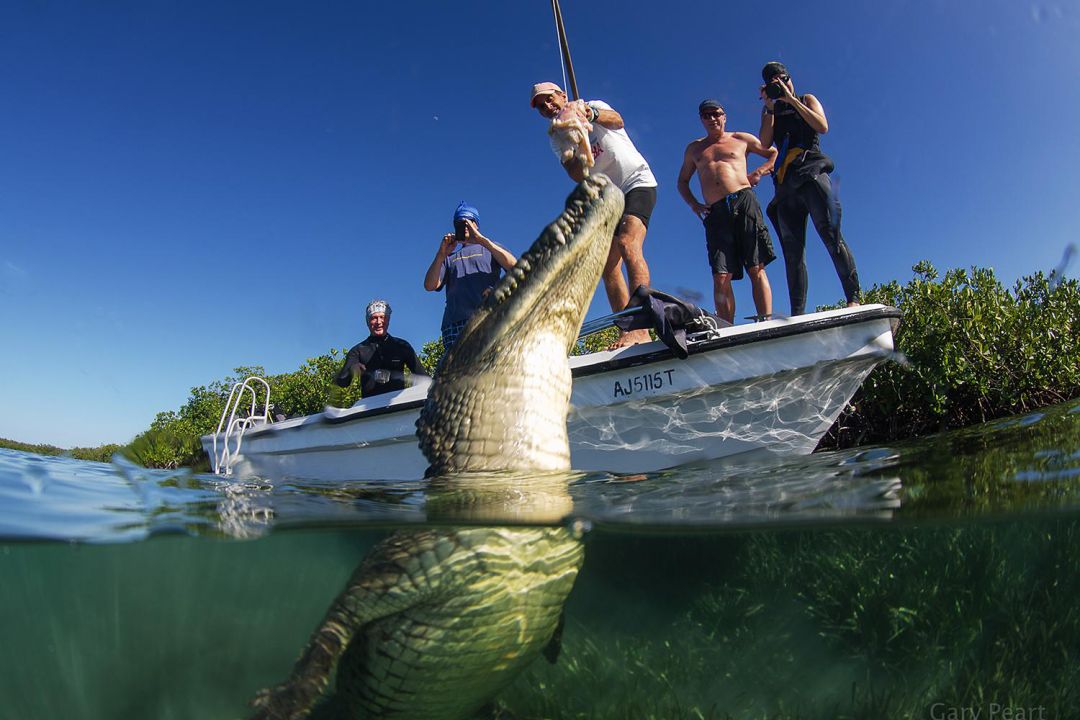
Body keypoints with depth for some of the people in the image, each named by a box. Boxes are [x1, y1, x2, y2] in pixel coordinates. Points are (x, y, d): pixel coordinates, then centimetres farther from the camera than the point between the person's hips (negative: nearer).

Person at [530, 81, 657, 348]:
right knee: (609, 267, -4)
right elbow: (577, 175, -5)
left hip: (637, 183, -7)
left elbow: (616, 120, -22)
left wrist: (590, 113, -40)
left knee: (628, 245, -29)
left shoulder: (594, 106, 1)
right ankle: (626, 331, -4)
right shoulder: (558, 140, 10)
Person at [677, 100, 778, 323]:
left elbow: (775, 153, 24)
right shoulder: (693, 149, 26)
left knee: (756, 269, -12)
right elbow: (682, 181, 32)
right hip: (715, 212, 2)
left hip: (743, 201, -1)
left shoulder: (741, 139, 19)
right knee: (721, 277, -12)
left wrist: (759, 172, 5)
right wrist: (693, 204, 14)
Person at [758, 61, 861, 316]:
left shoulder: (807, 100, 17)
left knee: (831, 235, -17)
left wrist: (792, 100, -1)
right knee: (792, 252, -4)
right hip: (785, 183, 3)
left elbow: (822, 127, -2)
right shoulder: (769, 110, 23)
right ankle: (797, 314, -8)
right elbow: (765, 143, 6)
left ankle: (853, 299, -19)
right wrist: (770, 107, 3)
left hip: (812, 172, -3)